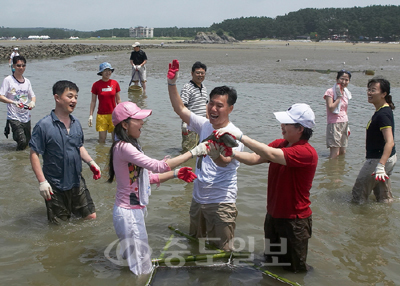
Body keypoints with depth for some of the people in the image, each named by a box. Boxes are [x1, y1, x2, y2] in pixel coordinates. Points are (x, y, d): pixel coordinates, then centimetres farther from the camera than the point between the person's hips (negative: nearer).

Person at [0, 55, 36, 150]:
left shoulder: (27, 81, 9)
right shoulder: (8, 80, -6)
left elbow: (33, 96, 17)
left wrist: (33, 102, -6)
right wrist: (13, 102, -25)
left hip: (26, 117, 5)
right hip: (14, 117, -5)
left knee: (28, 142, 9)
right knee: (22, 141, -16)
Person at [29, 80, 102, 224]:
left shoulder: (76, 123, 4)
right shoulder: (43, 125, -15)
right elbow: (34, 154, -13)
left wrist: (91, 163, 1)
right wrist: (42, 181, -18)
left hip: (77, 182, 5)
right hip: (55, 187, -5)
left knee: (91, 216, 13)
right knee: (59, 225, 9)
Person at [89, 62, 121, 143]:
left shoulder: (115, 83, 1)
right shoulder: (96, 85, -3)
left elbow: (118, 100, 8)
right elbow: (93, 101, 3)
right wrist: (91, 115, -1)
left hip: (113, 114, 1)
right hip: (101, 115, -1)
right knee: (102, 138, 0)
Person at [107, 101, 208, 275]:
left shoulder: (129, 146, 10)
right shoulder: (123, 147, -23)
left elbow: (149, 177, 12)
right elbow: (158, 166, -29)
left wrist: (176, 174, 2)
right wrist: (193, 152, -26)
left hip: (135, 210, 10)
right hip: (129, 213, -10)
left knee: (141, 264, 19)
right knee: (141, 269, 1)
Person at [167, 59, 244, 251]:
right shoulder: (205, 125, 2)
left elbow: (225, 162, -34)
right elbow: (180, 109, 7)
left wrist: (215, 153, -56)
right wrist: (171, 83, -3)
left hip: (221, 203, -7)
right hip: (198, 198, 7)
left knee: (221, 250, -1)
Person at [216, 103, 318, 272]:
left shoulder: (307, 153, -25)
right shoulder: (279, 144, 3)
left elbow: (270, 154, -36)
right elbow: (254, 158, -5)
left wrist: (240, 136, -36)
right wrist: (232, 154, -25)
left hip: (294, 221, -8)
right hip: (273, 216, 8)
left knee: (294, 271, 10)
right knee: (270, 263, 23)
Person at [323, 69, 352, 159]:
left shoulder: (346, 93, 12)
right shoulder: (330, 92, -9)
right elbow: (331, 108, -22)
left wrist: (347, 125, 19)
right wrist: (339, 96, -16)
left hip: (344, 123, 7)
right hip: (334, 124, -7)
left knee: (342, 153, 10)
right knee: (334, 154, -11)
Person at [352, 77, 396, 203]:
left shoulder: (383, 114, -25)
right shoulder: (384, 110, 7)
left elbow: (390, 142, -35)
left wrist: (380, 166, -45)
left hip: (378, 159, -10)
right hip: (388, 158, 10)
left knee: (358, 194, 3)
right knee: (384, 198, 22)